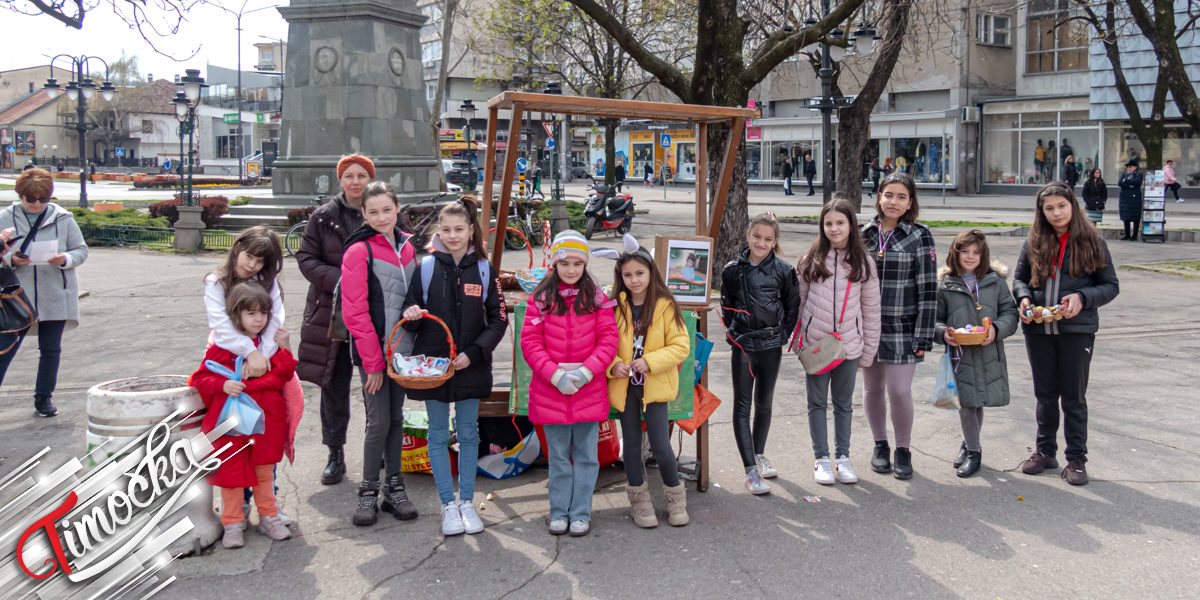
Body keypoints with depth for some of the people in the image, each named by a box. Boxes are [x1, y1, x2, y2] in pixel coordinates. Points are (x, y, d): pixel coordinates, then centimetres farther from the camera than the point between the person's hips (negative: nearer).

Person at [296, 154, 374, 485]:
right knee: (334, 386, 6)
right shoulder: (324, 218, 4)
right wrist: (340, 280, -13)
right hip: (332, 311, 1)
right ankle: (336, 455, 17)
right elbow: (307, 259, 3)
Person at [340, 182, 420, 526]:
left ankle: (395, 490, 20)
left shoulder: (407, 248, 9)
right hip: (373, 353, -5)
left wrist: (414, 347, -1)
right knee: (379, 421, -3)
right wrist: (373, 362, -13)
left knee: (396, 419, 11)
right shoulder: (359, 252, -10)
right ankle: (368, 493, 11)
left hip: (402, 350, 6)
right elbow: (355, 312, -12)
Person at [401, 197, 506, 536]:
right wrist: (411, 316, -19)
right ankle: (448, 505, 15)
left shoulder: (485, 270, 0)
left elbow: (498, 320, 1)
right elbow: (411, 315, 5)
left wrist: (473, 353, -10)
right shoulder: (426, 268, 0)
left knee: (468, 434, 9)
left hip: (471, 366, 0)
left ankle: (467, 502, 20)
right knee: (438, 435, 5)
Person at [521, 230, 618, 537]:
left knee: (585, 454, 7)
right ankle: (559, 512, 20)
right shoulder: (541, 298, 0)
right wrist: (555, 375, -13)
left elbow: (609, 339, -1)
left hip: (589, 390, 0)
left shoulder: (596, 298, 2)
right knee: (558, 455, 9)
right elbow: (530, 342, -3)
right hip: (550, 391, 0)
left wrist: (586, 371, -14)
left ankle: (581, 513, 17)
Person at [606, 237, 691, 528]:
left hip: (654, 385, -2)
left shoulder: (665, 306, -6)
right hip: (624, 385, 3)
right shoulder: (616, 306, 0)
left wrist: (650, 361, -18)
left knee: (661, 446, -4)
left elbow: (681, 346, -6)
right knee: (632, 444, 11)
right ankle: (639, 501, 26)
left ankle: (675, 497, 19)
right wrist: (613, 364, -13)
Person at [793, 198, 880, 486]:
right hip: (815, 343, 0)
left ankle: (843, 457, 23)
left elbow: (871, 309, 4)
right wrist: (798, 336, 1)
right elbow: (799, 298, 4)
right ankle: (822, 459, 18)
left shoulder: (863, 263, 0)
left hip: (849, 345, 0)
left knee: (844, 403, 12)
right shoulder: (813, 258, -1)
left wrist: (868, 351, 4)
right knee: (817, 403, 8)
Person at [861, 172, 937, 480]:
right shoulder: (865, 234, 5)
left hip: (903, 329, -3)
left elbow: (928, 290, -6)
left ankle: (903, 451, 15)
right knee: (873, 388, 10)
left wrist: (923, 337, -10)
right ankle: (880, 445, 30)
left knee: (900, 390, -6)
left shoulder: (920, 236, -4)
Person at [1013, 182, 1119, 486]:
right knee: (1045, 393, 13)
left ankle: (1076, 458, 15)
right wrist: (1024, 298, -9)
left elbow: (1111, 285, 0)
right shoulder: (1034, 243, 3)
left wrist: (1083, 298, -17)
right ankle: (1045, 451, 26)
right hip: (1038, 329, 2)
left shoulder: (1091, 242, -2)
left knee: (1074, 396, 5)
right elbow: (1019, 278, 12)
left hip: (1077, 329, -2)